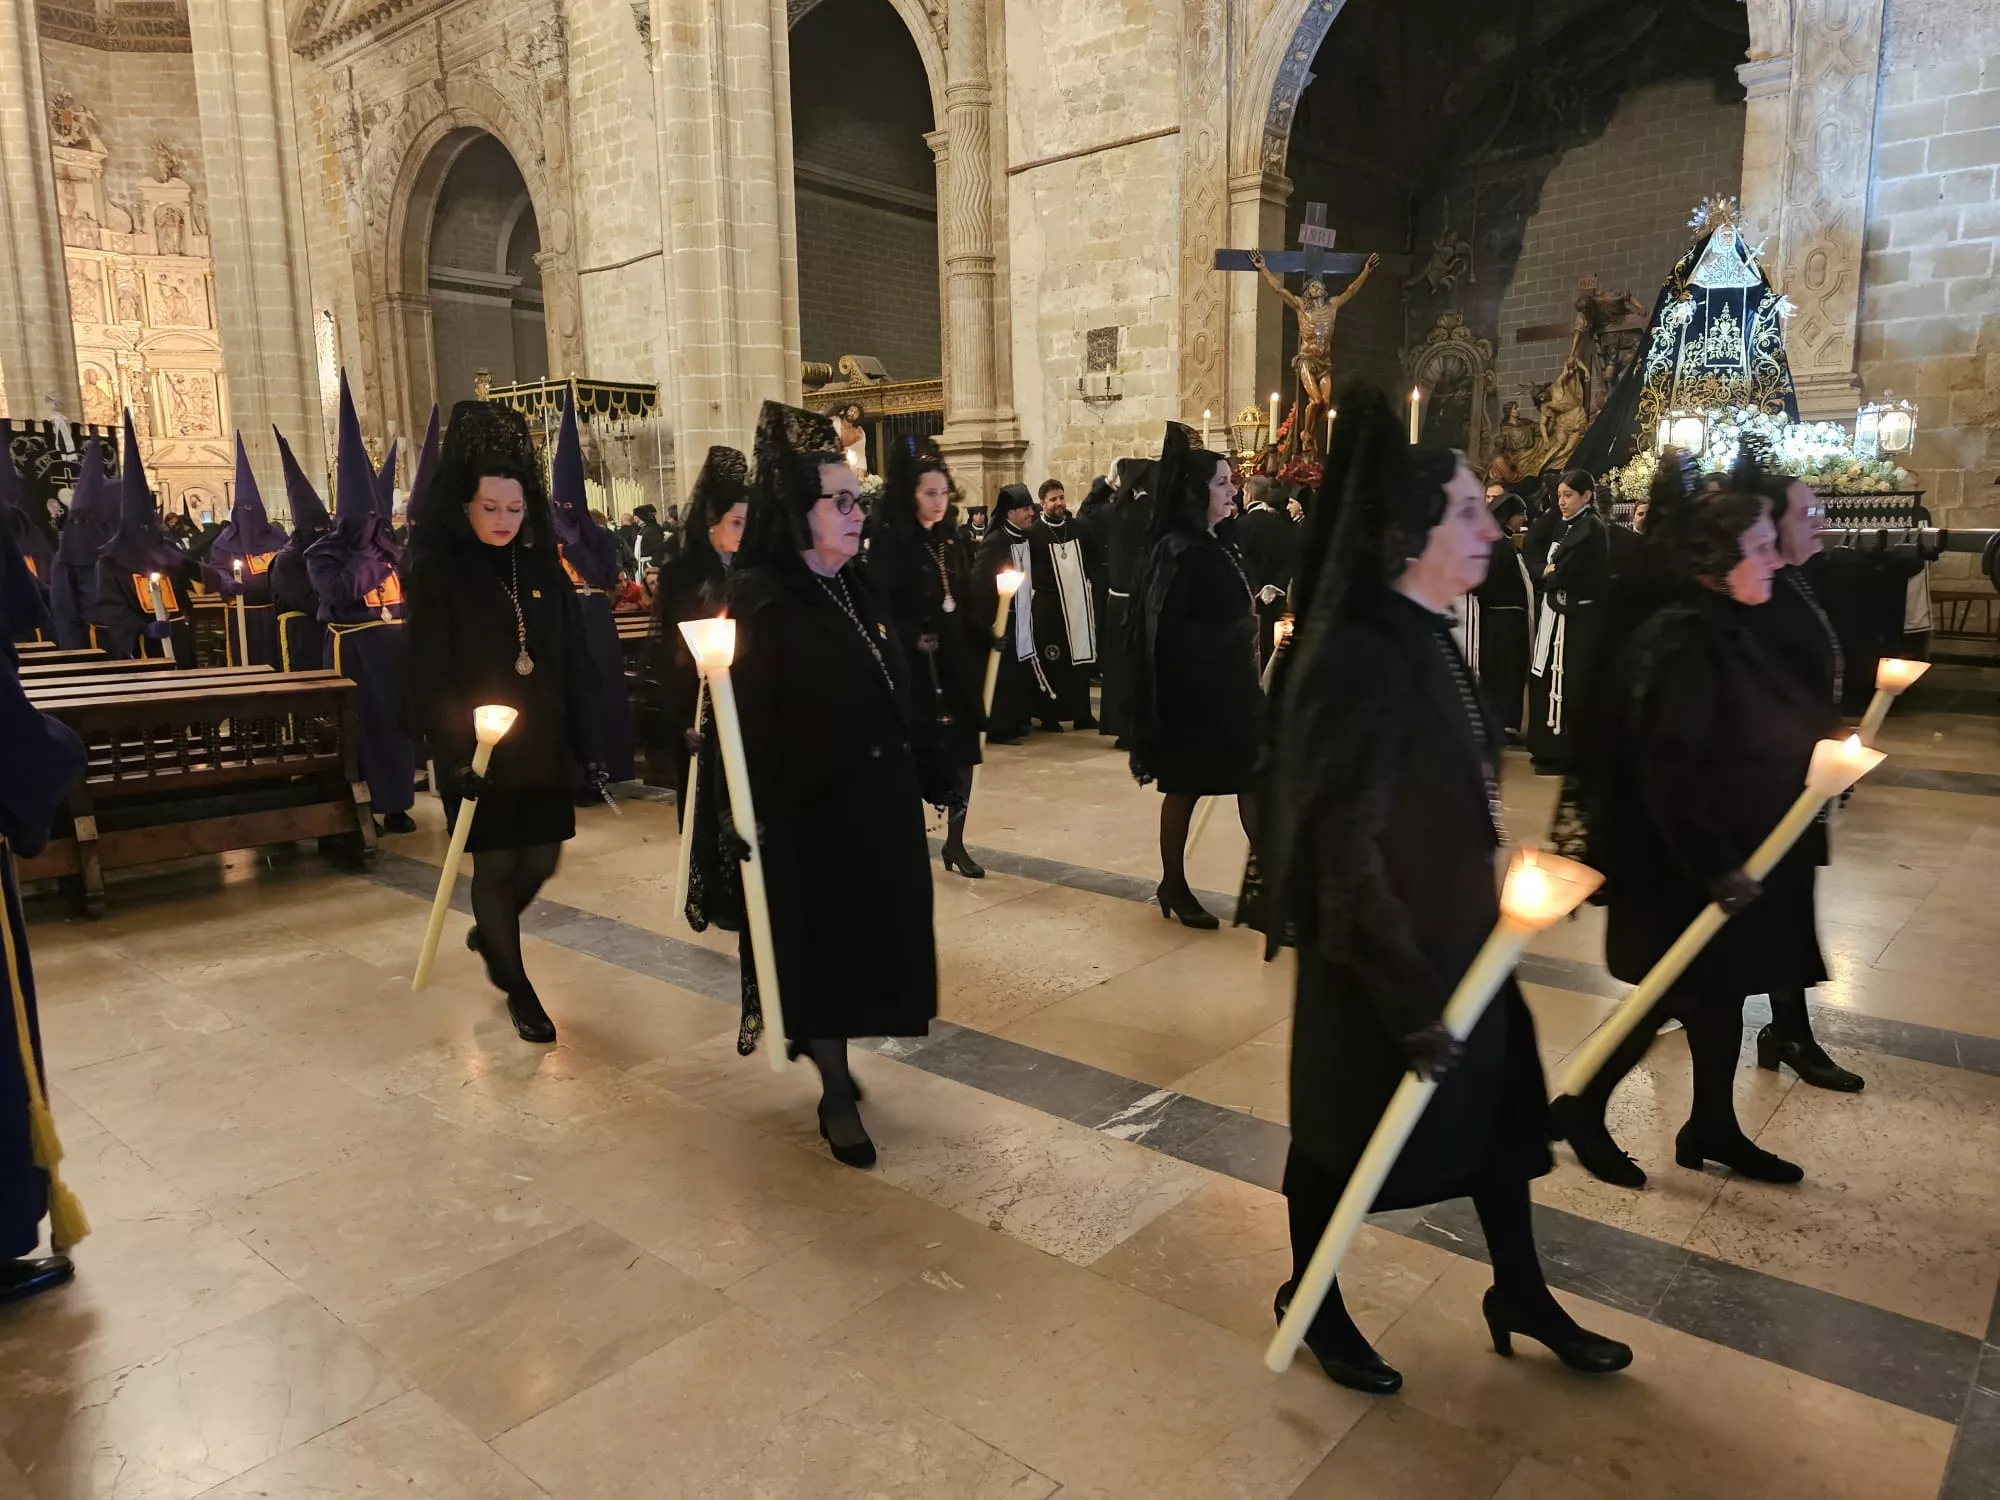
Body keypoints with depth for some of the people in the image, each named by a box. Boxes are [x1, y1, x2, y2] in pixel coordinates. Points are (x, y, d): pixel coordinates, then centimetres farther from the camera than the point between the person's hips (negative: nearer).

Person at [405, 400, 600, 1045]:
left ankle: (489, 934, 42)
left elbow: (575, 659, 5)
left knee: (540, 861, 11)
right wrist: (451, 750, -17)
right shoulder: (436, 570, -7)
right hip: (477, 749, -4)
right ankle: (517, 988, 23)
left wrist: (587, 740, 3)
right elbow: (427, 672, -10)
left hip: (542, 743, 4)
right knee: (495, 866, 5)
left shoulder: (542, 564, 4)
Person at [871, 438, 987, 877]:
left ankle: (955, 842, 19)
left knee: (962, 749, 7)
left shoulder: (952, 541, 11)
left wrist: (987, 629, -3)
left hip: (957, 662, 6)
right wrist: (912, 639, -28)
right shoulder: (890, 543, -9)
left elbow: (963, 604, 13)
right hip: (913, 665, -6)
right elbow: (880, 610, -16)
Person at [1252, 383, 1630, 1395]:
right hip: (1382, 958, -9)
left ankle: (1522, 1298, 43)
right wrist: (1410, 1000, -21)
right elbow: (1346, 854, -25)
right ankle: (1313, 1303, 37)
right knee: (1347, 1135, 12)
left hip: (1457, 936, 9)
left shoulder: (1421, 641, 2)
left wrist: (1469, 938, 19)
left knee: (1495, 1109, 21)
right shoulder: (1359, 662, -27)